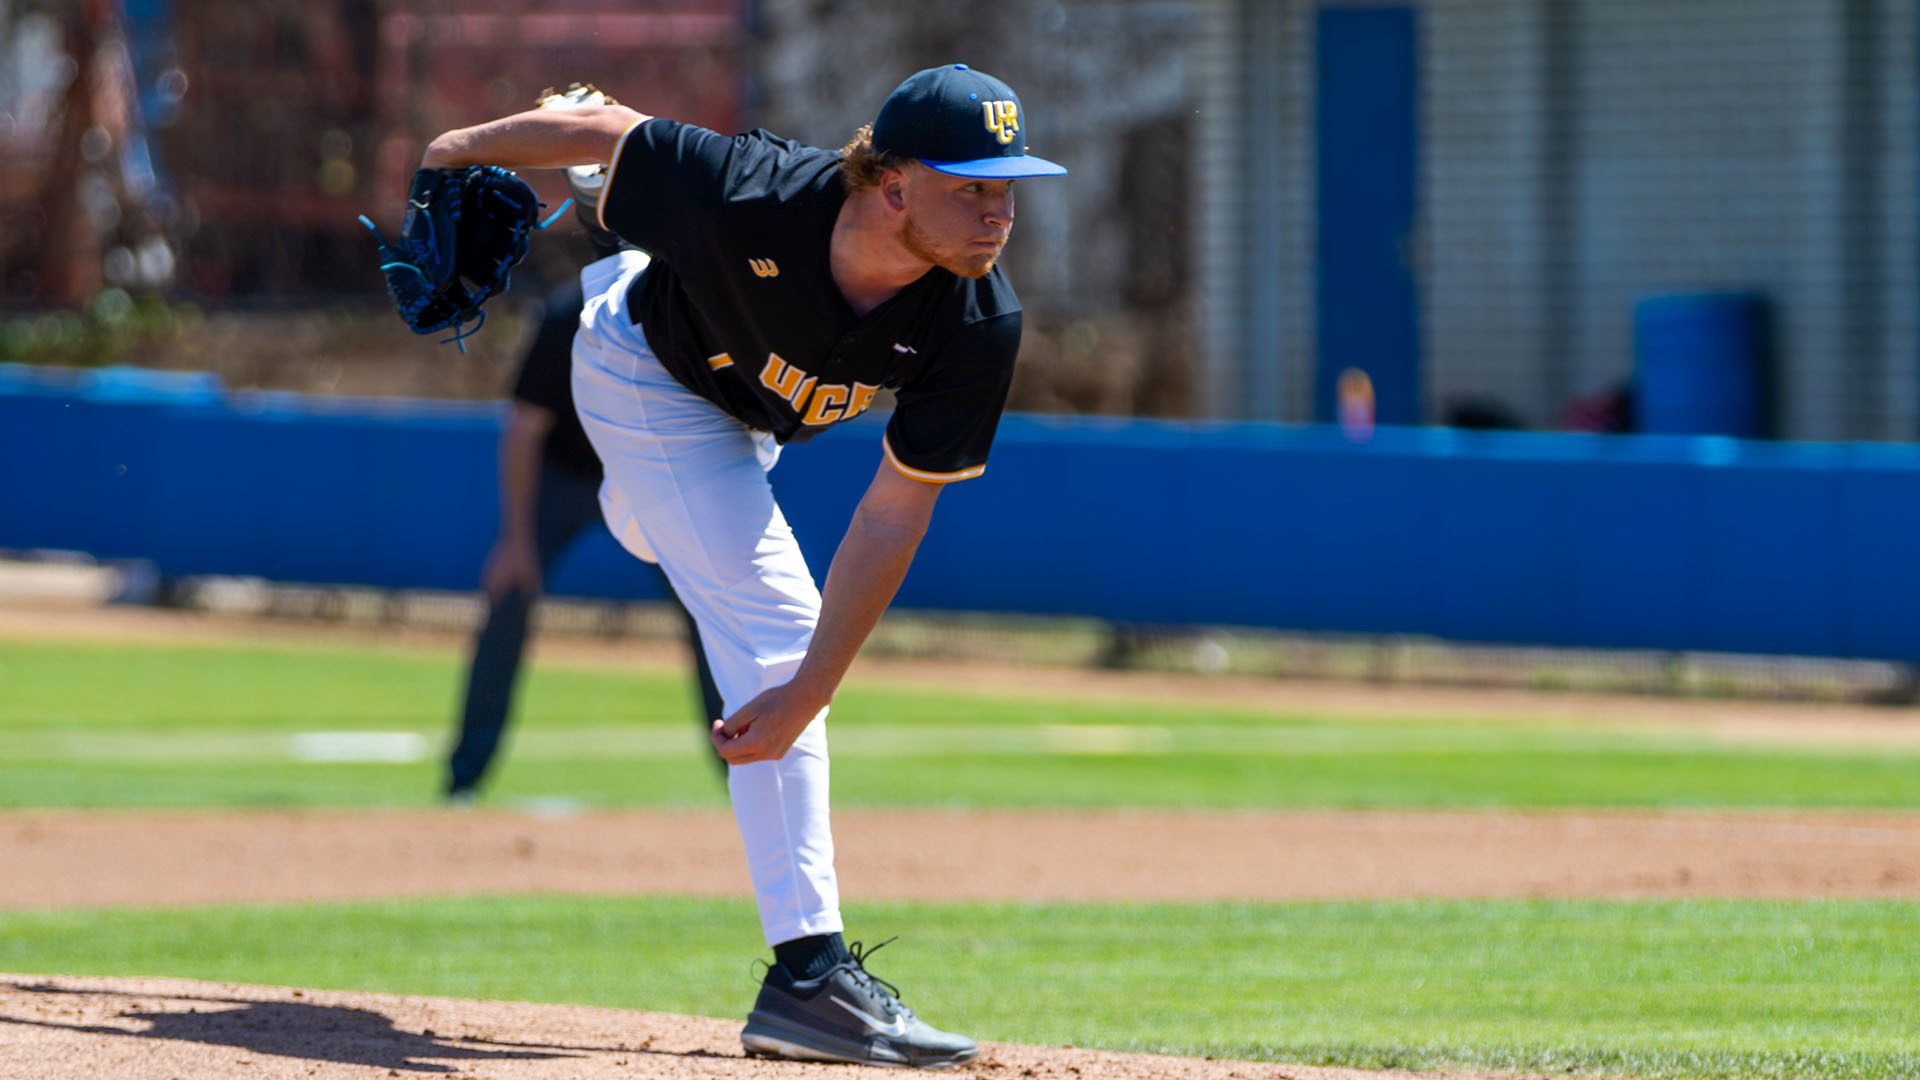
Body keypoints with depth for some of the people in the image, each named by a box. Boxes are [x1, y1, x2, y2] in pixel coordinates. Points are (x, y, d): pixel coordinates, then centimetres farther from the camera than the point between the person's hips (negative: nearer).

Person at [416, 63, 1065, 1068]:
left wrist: (810, 692, -37)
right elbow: (607, 131, -26)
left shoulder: (979, 328, -36)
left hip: (749, 408, 5)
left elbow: (894, 515, -32)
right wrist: (461, 149, -9)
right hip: (650, 375, -5)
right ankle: (810, 970, -22)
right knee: (771, 624, -19)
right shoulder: (751, 197, -45)